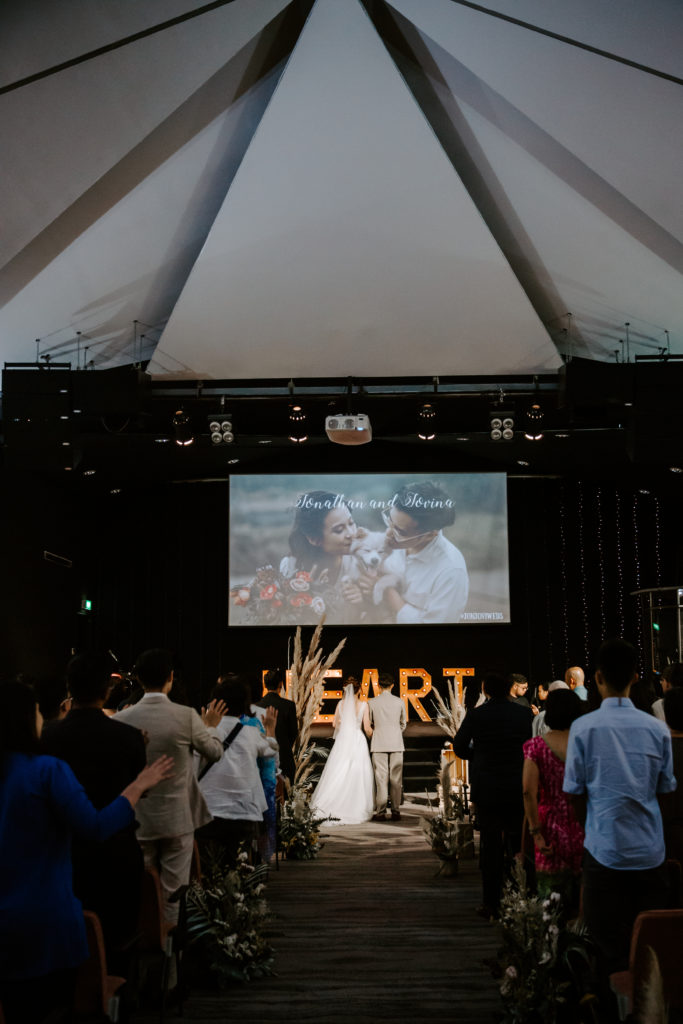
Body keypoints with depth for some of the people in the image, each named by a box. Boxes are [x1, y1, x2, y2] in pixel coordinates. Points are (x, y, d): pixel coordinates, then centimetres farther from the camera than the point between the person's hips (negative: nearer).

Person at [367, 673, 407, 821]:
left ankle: (380, 812, 0)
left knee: (381, 778, 0)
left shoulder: (372, 703, -3)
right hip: (396, 744, 1)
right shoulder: (399, 702, 0)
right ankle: (396, 811, 6)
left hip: (379, 744, -1)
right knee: (396, 779, 5)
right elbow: (403, 724, 11)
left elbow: (369, 725, 8)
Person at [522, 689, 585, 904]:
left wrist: (536, 832, -7)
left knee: (550, 903, 8)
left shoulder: (536, 746, -5)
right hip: (585, 830, 1)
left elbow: (529, 791, -13)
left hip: (552, 829, -1)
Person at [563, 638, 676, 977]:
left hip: (605, 849, -2)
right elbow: (666, 788, 5)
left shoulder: (583, 727, -11)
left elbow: (575, 792, -4)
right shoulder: (657, 728, -3)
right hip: (650, 850, 3)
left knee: (610, 948, 8)